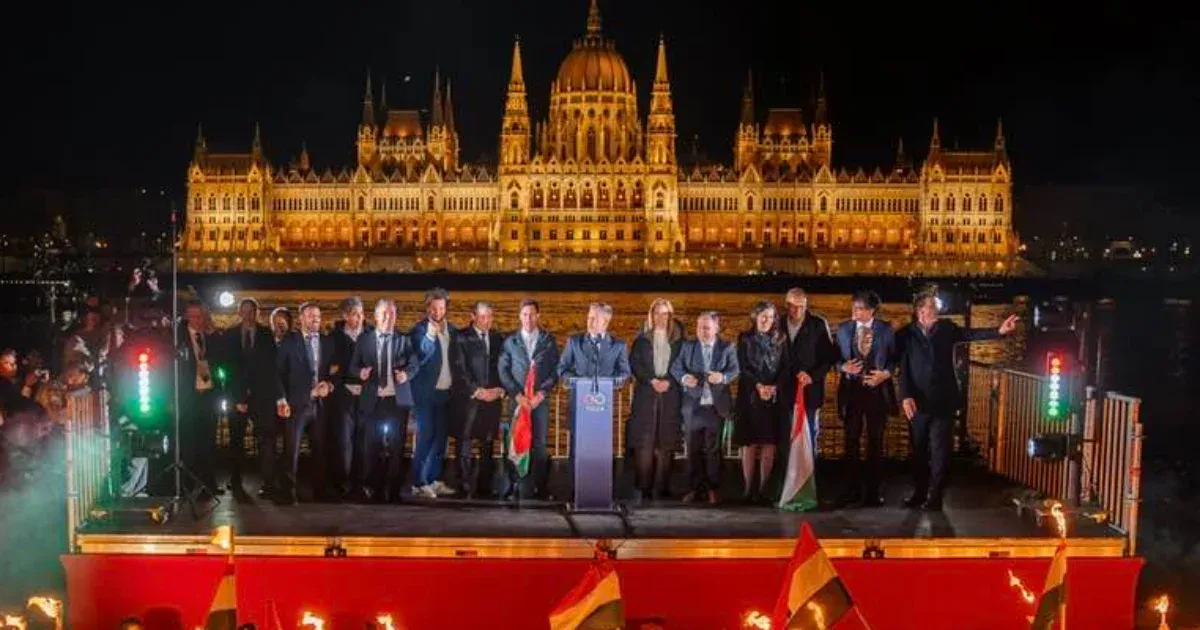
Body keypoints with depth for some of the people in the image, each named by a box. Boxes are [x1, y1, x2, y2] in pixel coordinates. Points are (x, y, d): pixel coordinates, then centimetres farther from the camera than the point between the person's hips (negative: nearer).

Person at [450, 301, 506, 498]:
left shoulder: (498, 339, 14)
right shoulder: (462, 338, 0)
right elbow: (460, 368, -6)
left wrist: (500, 390, -2)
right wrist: (477, 391, -11)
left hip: (493, 398, 4)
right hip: (468, 399, -4)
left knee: (488, 445, 4)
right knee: (465, 444, -5)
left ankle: (485, 487, 7)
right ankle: (465, 488, -2)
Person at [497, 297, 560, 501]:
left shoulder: (549, 341, 8)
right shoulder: (510, 341, 9)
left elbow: (555, 371, 4)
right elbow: (503, 371, 4)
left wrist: (541, 394, -8)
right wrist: (517, 395, -7)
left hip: (540, 400, 0)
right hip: (517, 400, 0)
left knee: (540, 444, -1)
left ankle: (541, 489, 3)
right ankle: (513, 488, 0)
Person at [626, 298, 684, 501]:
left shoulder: (678, 339, 11)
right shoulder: (642, 338, 10)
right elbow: (634, 362, 3)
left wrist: (668, 381, -8)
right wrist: (651, 380, -9)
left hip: (670, 394, 1)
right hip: (645, 394, -1)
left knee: (666, 443, -3)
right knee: (644, 442, -7)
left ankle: (662, 488, 0)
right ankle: (644, 488, -5)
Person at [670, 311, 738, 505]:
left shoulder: (727, 348, 3)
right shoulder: (687, 346, 7)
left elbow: (734, 370, -6)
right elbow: (676, 367, 0)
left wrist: (723, 377, -27)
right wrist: (684, 377, -21)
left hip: (716, 406, -2)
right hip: (693, 406, 2)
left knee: (713, 449, 2)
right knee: (694, 449, 4)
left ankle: (713, 489, 10)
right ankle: (696, 488, 12)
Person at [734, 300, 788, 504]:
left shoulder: (779, 340, 11)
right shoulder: (745, 339, 5)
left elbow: (785, 367, 4)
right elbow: (743, 368, -2)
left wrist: (774, 386, -12)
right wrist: (758, 386, -16)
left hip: (773, 397, 2)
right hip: (750, 395, -2)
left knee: (769, 443, -2)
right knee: (749, 443, -2)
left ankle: (763, 488, 1)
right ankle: (748, 488, 1)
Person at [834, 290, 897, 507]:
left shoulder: (885, 329, -2)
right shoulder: (844, 329, 3)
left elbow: (894, 357, 3)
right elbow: (836, 357, 7)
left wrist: (885, 373, -14)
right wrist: (843, 366, -13)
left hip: (877, 390, -1)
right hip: (852, 389, 1)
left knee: (875, 441, 6)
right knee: (851, 440, 4)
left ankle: (872, 491, 15)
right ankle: (854, 488, 15)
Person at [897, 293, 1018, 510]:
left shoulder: (946, 328, 6)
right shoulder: (905, 334, -1)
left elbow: (971, 334, -5)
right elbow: (903, 369, -5)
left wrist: (999, 330, -19)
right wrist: (905, 396, -16)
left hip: (943, 401, 0)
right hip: (917, 402, 0)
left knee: (939, 450, -1)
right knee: (918, 450, 8)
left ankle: (935, 497, 3)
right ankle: (919, 493, 19)